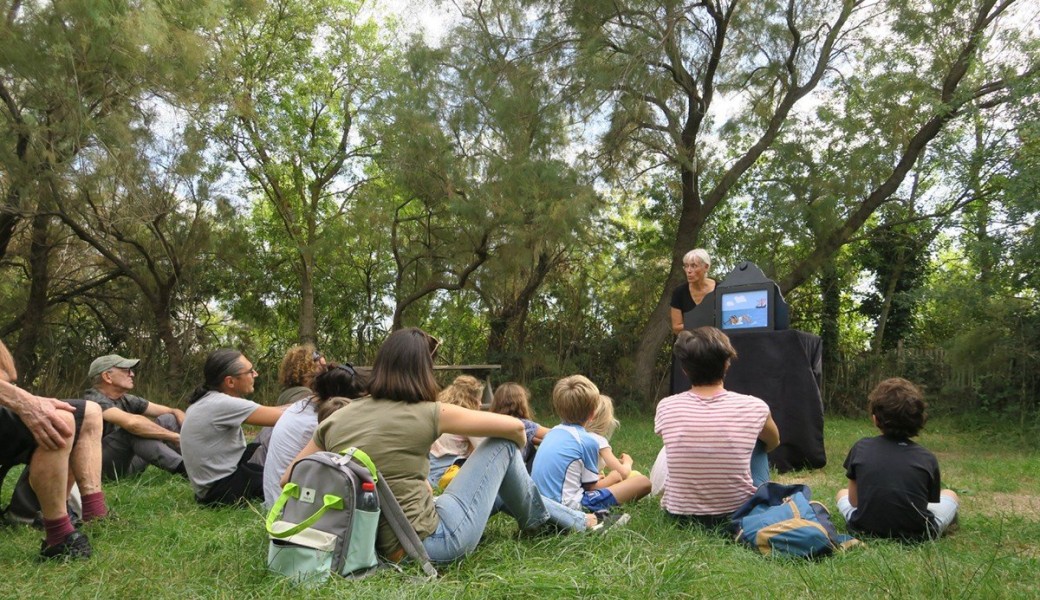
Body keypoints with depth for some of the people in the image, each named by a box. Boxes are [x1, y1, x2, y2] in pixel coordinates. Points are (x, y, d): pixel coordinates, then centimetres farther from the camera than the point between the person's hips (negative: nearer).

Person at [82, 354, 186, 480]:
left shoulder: (127, 400, 5)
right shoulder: (94, 400, -17)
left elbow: (174, 412, 4)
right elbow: (131, 422, -36)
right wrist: (176, 436, -31)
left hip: (127, 463, 8)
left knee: (168, 419, -2)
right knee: (134, 429, -30)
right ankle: (183, 468, -38)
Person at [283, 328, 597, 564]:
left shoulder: (337, 419, 0)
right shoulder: (427, 414, -13)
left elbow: (289, 481, 7)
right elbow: (515, 427, -4)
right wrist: (519, 449, 19)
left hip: (386, 545, 6)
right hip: (434, 542, -6)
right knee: (502, 444, 10)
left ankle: (569, 517, 44)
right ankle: (537, 520, 32)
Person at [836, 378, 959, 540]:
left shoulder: (860, 449, -6)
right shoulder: (927, 458, -7)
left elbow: (853, 501, 2)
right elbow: (931, 502, 3)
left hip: (866, 531, 0)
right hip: (917, 535, 0)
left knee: (842, 493, 32)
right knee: (950, 495, 27)